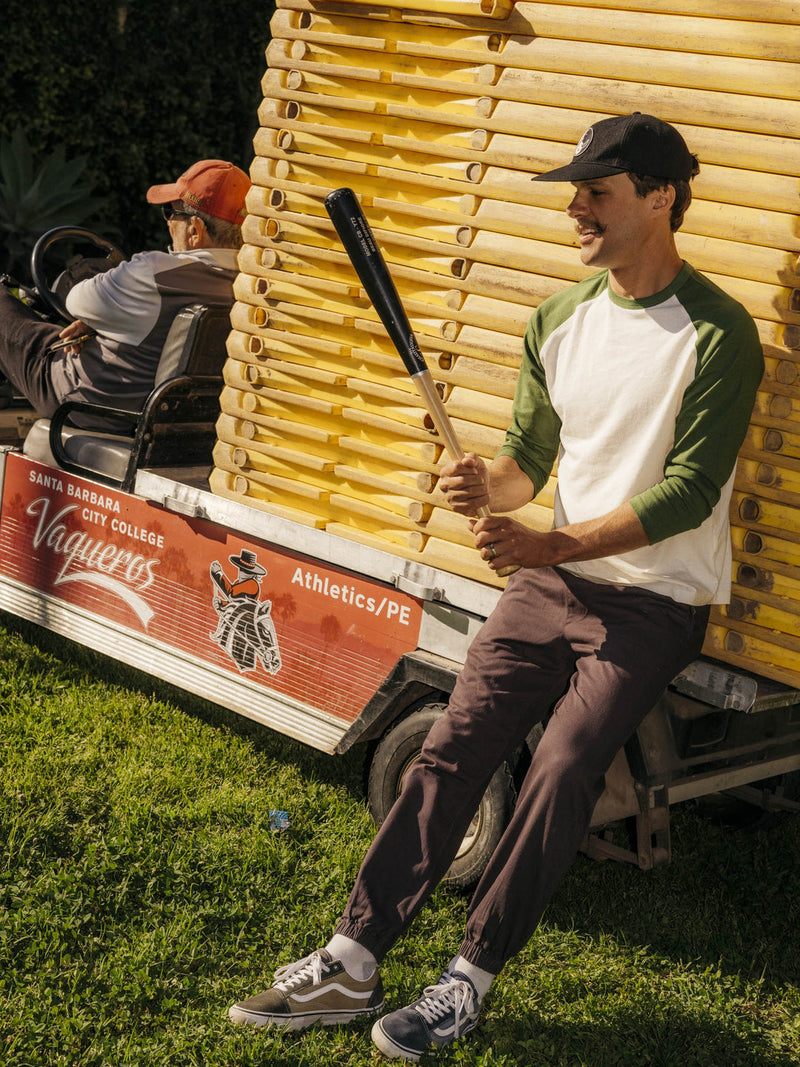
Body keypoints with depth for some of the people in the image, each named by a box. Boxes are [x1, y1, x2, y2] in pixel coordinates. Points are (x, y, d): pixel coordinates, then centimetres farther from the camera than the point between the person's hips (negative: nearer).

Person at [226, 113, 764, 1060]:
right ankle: (351, 964, -6)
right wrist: (488, 486, -10)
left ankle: (468, 981, -8)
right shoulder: (559, 320, 9)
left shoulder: (716, 334, -12)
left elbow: (688, 491, -17)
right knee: (450, 749, -7)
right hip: (552, 581, 5)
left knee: (561, 770, -19)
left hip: (655, 601, -5)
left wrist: (551, 544, -23)